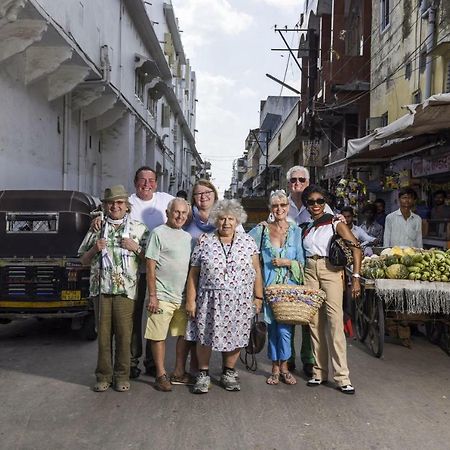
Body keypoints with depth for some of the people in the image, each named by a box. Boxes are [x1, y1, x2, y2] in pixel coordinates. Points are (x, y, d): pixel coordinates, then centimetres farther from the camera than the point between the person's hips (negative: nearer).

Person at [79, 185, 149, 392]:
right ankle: (104, 375, 16)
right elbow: (84, 260, 15)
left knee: (124, 334, 1)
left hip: (126, 289, -1)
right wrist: (95, 249, -3)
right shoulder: (97, 228, 12)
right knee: (103, 333, 6)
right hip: (101, 288, 2)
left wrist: (136, 248, -9)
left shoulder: (139, 229, 7)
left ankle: (122, 376, 13)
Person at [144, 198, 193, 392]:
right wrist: (152, 296, -13)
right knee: (159, 336, -1)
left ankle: (179, 373, 23)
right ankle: (161, 375, 11)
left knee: (185, 335, 11)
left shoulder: (187, 236, 14)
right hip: (163, 296, -7)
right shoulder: (158, 233, -6)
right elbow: (150, 267, -9)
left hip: (183, 296, 7)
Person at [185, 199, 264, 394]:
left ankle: (228, 373, 25)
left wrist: (258, 296, 4)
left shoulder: (247, 241, 4)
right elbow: (193, 273, 1)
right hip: (210, 301, -1)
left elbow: (256, 271, 6)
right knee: (205, 336, 1)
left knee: (234, 336, 7)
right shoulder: (204, 242, 1)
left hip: (239, 302, 1)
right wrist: (190, 300, -2)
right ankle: (203, 374, 19)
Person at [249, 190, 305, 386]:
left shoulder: (296, 231, 4)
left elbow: (302, 262, 5)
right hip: (269, 285, 1)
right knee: (272, 327, 6)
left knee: (284, 327, -6)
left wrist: (287, 262, -11)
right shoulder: (261, 230, 5)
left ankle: (283, 367, 12)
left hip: (290, 285, -1)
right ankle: (275, 368, 19)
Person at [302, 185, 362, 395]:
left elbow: (356, 247, -5)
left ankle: (342, 376, -8)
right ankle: (319, 372, 13)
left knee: (335, 320, -12)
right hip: (310, 272, 4)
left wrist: (355, 277, -12)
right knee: (315, 321, 4)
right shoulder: (305, 228, 16)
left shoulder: (335, 223, 2)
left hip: (331, 271, -4)